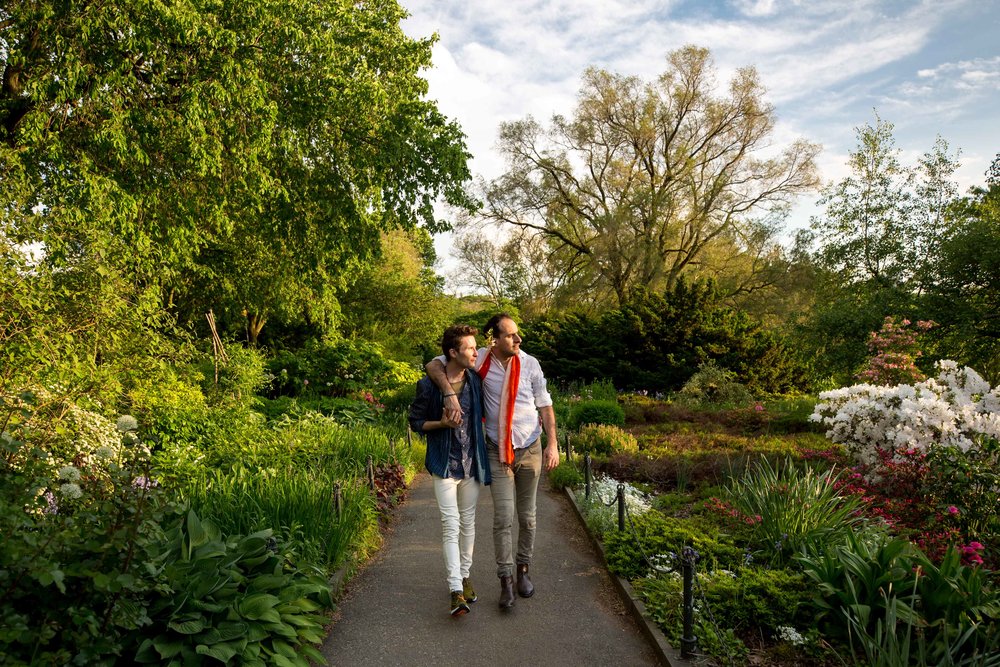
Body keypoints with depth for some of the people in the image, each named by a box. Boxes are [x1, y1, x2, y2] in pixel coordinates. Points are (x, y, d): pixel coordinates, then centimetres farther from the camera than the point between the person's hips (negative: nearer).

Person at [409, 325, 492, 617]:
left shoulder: (476, 381, 0)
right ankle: (456, 591, -8)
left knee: (468, 523, 14)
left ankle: (465, 575, 31)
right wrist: (442, 423, -16)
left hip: (472, 462, 4)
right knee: (450, 526, -8)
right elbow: (415, 421, -1)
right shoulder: (428, 385, -10)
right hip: (444, 464, -4)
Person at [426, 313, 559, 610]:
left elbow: (544, 405, 1)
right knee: (503, 517, -7)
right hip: (497, 451, -1)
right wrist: (450, 395, -27)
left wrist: (552, 443, -5)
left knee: (527, 516, 12)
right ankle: (506, 580, 2)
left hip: (530, 449, 2)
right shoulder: (480, 360, -10)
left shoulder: (530, 364, -6)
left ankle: (523, 570, 28)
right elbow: (433, 365, -11)